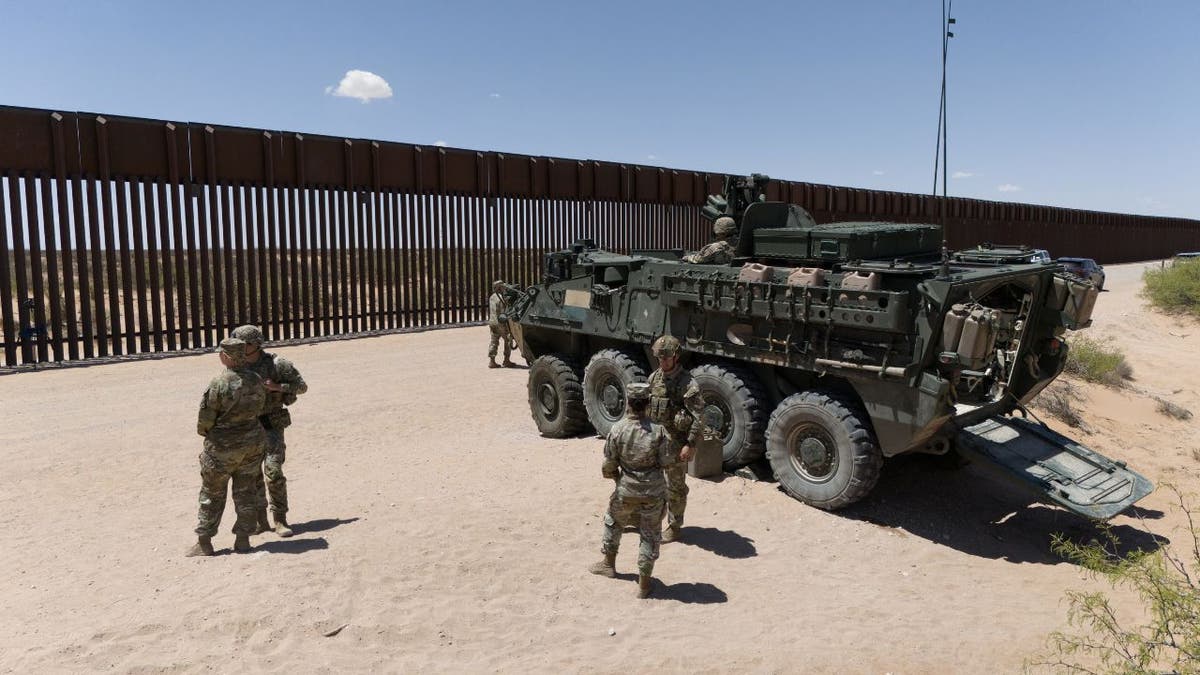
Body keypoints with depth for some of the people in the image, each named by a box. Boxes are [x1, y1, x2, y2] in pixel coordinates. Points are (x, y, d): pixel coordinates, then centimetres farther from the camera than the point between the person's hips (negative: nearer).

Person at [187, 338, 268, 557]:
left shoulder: (219, 384, -20)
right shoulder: (256, 381, -3)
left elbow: (205, 418, -13)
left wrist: (204, 432, 7)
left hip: (223, 447, -5)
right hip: (253, 443, 5)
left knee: (212, 495, 10)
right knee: (245, 492, 14)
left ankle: (204, 543, 17)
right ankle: (243, 539, 18)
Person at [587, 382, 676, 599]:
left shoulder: (617, 430, -14)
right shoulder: (658, 431, -16)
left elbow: (608, 465, -6)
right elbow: (667, 461, -10)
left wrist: (612, 475, 16)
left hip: (626, 490, 1)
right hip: (654, 491, -1)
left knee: (613, 522, 28)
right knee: (649, 535, 13)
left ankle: (609, 564, 45)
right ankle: (644, 584, 20)